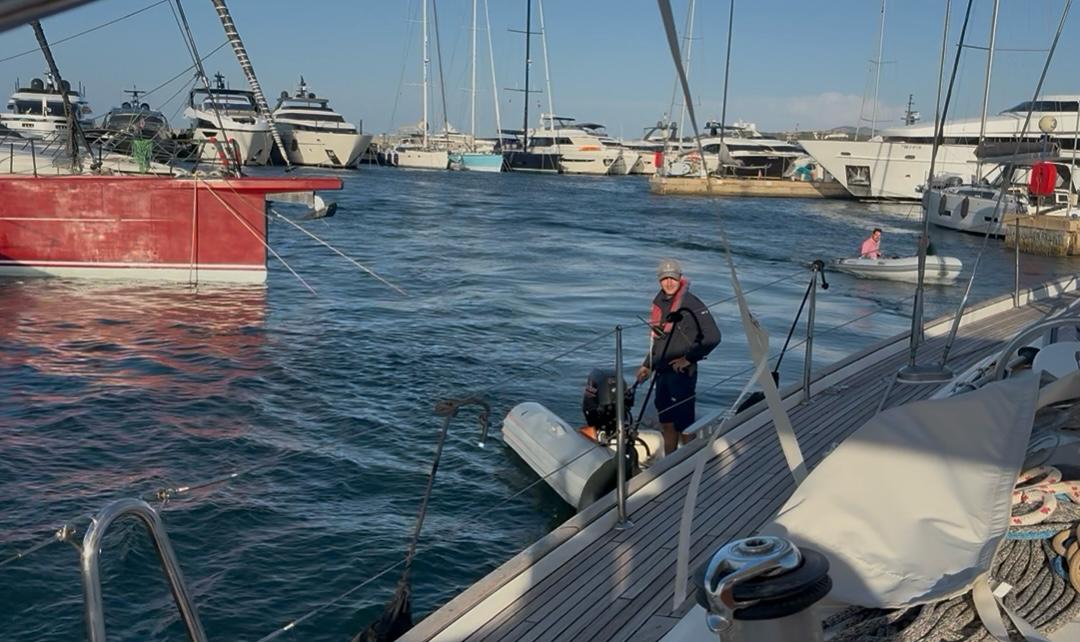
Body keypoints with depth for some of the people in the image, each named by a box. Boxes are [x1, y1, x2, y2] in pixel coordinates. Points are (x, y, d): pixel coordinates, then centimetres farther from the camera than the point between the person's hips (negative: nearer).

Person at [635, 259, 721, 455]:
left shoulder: (692, 304, -14)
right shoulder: (659, 303, 9)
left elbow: (713, 337, -18)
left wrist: (689, 358, -17)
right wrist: (648, 366, 19)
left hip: (682, 373, -7)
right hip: (662, 372, 7)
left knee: (683, 424, -2)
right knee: (667, 424, 16)